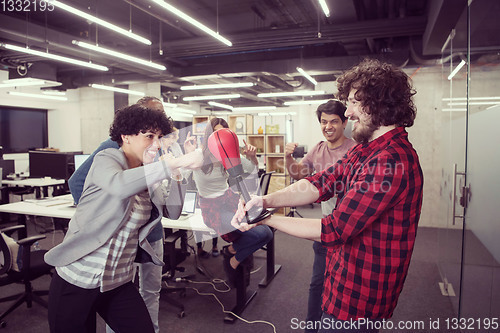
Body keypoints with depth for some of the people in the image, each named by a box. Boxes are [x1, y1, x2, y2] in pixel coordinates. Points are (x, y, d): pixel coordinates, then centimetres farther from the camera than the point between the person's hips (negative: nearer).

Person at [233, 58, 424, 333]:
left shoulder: (391, 161, -26)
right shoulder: (365, 150, 7)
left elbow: (335, 231, -27)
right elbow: (321, 184, -4)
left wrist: (266, 219, -21)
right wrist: (266, 200, -20)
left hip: (358, 297, -8)